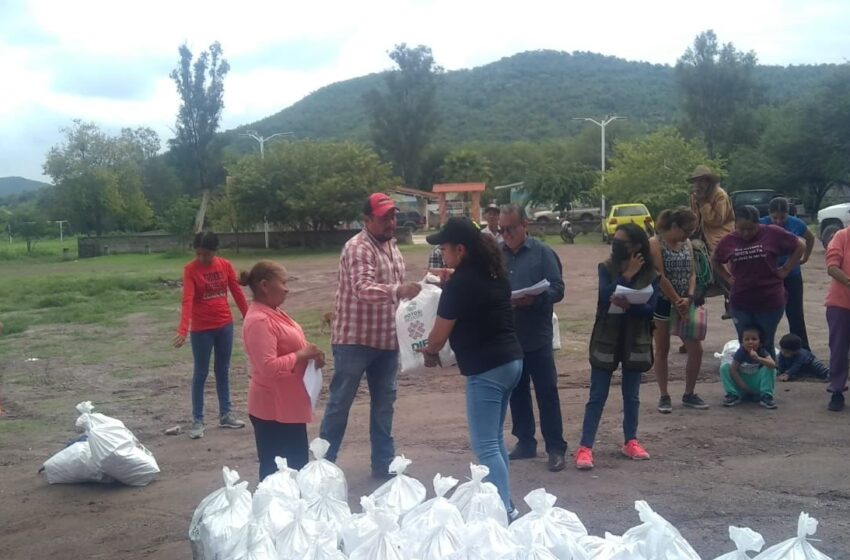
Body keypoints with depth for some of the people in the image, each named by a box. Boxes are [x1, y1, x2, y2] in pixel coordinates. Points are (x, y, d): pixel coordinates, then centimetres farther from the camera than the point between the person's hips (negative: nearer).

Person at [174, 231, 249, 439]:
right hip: (201, 329, -4)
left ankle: (225, 415, 24)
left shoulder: (225, 266, -2)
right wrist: (183, 330, -33)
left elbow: (237, 292, 4)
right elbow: (187, 300, -23)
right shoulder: (190, 269, -13)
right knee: (201, 373, 4)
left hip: (225, 325, 4)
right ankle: (197, 420, 12)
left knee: (223, 370, 14)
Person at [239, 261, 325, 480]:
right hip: (273, 409, -10)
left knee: (296, 467, 18)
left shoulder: (273, 313, 10)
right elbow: (269, 367, -28)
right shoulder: (259, 321, -22)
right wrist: (302, 355, -20)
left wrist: (309, 353, 4)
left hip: (288, 405, 10)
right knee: (276, 473, 0)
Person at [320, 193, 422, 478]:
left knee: (384, 402, 12)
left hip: (386, 340, 8)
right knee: (340, 402, 1)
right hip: (354, 339, -8)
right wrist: (398, 290, -45)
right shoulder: (358, 248, -16)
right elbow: (363, 289, -31)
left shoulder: (391, 245, 12)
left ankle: (383, 464, 22)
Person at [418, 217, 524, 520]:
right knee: (495, 439, 18)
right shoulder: (494, 273, 10)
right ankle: (504, 502, 25)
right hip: (512, 361, 10)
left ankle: (504, 510, -5)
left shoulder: (460, 283, -15)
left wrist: (428, 351, 14)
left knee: (485, 446, -4)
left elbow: (439, 335, -8)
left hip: (486, 369, -9)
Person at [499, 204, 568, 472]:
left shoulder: (542, 252, -4)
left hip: (537, 337, -4)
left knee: (547, 392, 1)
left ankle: (556, 448, 9)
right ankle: (525, 442, 25)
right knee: (517, 392, 13)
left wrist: (534, 300, -25)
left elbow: (557, 289, -9)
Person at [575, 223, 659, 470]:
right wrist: (627, 275, -21)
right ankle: (585, 447, 0)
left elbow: (651, 308, -12)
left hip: (635, 340, 1)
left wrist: (628, 306, -29)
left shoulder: (650, 275, -2)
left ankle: (630, 442, 27)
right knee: (597, 396, -1)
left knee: (631, 395, 13)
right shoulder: (606, 268, -4)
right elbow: (605, 295, -19)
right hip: (606, 339, -1)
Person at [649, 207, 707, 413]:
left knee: (696, 349, 4)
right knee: (662, 351, 5)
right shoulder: (655, 243, -13)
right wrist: (677, 302, -15)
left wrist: (688, 298, -11)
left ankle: (689, 394, 20)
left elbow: (692, 273, 6)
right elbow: (660, 278, -17)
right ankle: (664, 396, 16)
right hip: (662, 303, -6)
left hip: (684, 303, 6)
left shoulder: (687, 243, 7)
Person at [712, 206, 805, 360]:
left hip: (770, 302, -2)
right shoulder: (729, 240, 0)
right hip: (740, 303, 2)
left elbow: (798, 247, 2)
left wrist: (786, 269, -3)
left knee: (766, 345, 8)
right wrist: (727, 277, 6)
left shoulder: (773, 234, -8)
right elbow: (715, 260, 18)